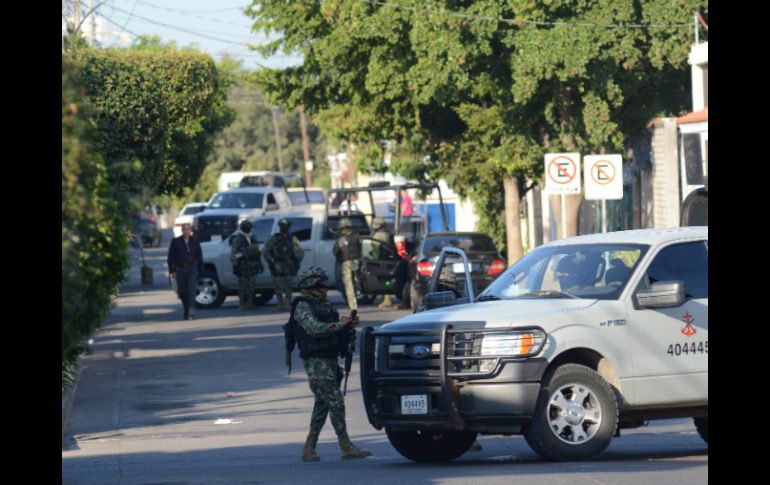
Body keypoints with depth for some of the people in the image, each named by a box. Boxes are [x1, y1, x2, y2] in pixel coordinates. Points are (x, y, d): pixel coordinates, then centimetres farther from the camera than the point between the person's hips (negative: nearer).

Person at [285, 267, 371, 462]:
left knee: (322, 405, 10)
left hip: (330, 361, 9)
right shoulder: (302, 307, -9)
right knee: (336, 403, -13)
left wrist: (347, 327, 5)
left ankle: (309, 449, 15)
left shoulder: (323, 305, 19)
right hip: (316, 363, -9)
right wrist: (339, 324, -20)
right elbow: (315, 329, -22)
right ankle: (346, 448, -13)